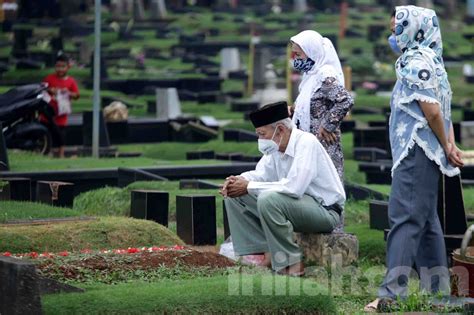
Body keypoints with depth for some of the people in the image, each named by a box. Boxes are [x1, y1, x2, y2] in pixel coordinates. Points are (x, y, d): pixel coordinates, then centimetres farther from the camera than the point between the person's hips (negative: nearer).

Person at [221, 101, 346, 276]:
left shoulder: (306, 142, -21)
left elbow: (293, 187, -33)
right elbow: (261, 174, 11)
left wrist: (249, 187, -28)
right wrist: (237, 180, -13)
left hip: (325, 210, -9)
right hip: (300, 204, 9)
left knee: (269, 199, -34)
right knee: (233, 195, 2)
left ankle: (291, 263, -22)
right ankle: (267, 252, -3)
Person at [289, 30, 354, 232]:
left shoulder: (325, 77, -15)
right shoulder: (312, 76, 13)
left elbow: (345, 101, -27)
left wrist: (328, 125, -20)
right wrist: (295, 109, 8)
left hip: (324, 147, -10)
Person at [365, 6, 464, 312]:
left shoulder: (416, 61, -13)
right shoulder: (430, 60, 18)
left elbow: (432, 111, -18)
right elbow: (443, 111, 15)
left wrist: (446, 148, -8)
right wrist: (451, 146, 5)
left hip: (417, 152, -10)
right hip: (422, 153, 10)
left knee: (405, 219, -13)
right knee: (427, 221, 11)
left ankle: (392, 293, -17)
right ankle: (438, 291, 14)